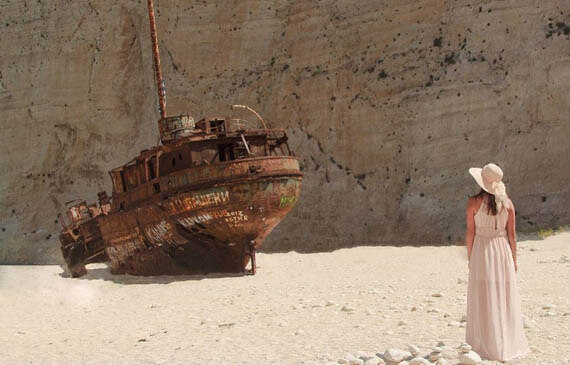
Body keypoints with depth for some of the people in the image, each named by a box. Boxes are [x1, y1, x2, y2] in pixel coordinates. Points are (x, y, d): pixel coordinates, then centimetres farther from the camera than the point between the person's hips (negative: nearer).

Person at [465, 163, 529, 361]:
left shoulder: (474, 202, -8)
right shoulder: (507, 202, 1)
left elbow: (470, 233, -6)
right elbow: (512, 234, 3)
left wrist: (470, 258, 3)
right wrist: (513, 258, 11)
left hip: (482, 250, -3)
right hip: (503, 250, 3)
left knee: (483, 300, 3)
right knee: (505, 299, 10)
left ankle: (487, 347, 6)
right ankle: (508, 345, 15)